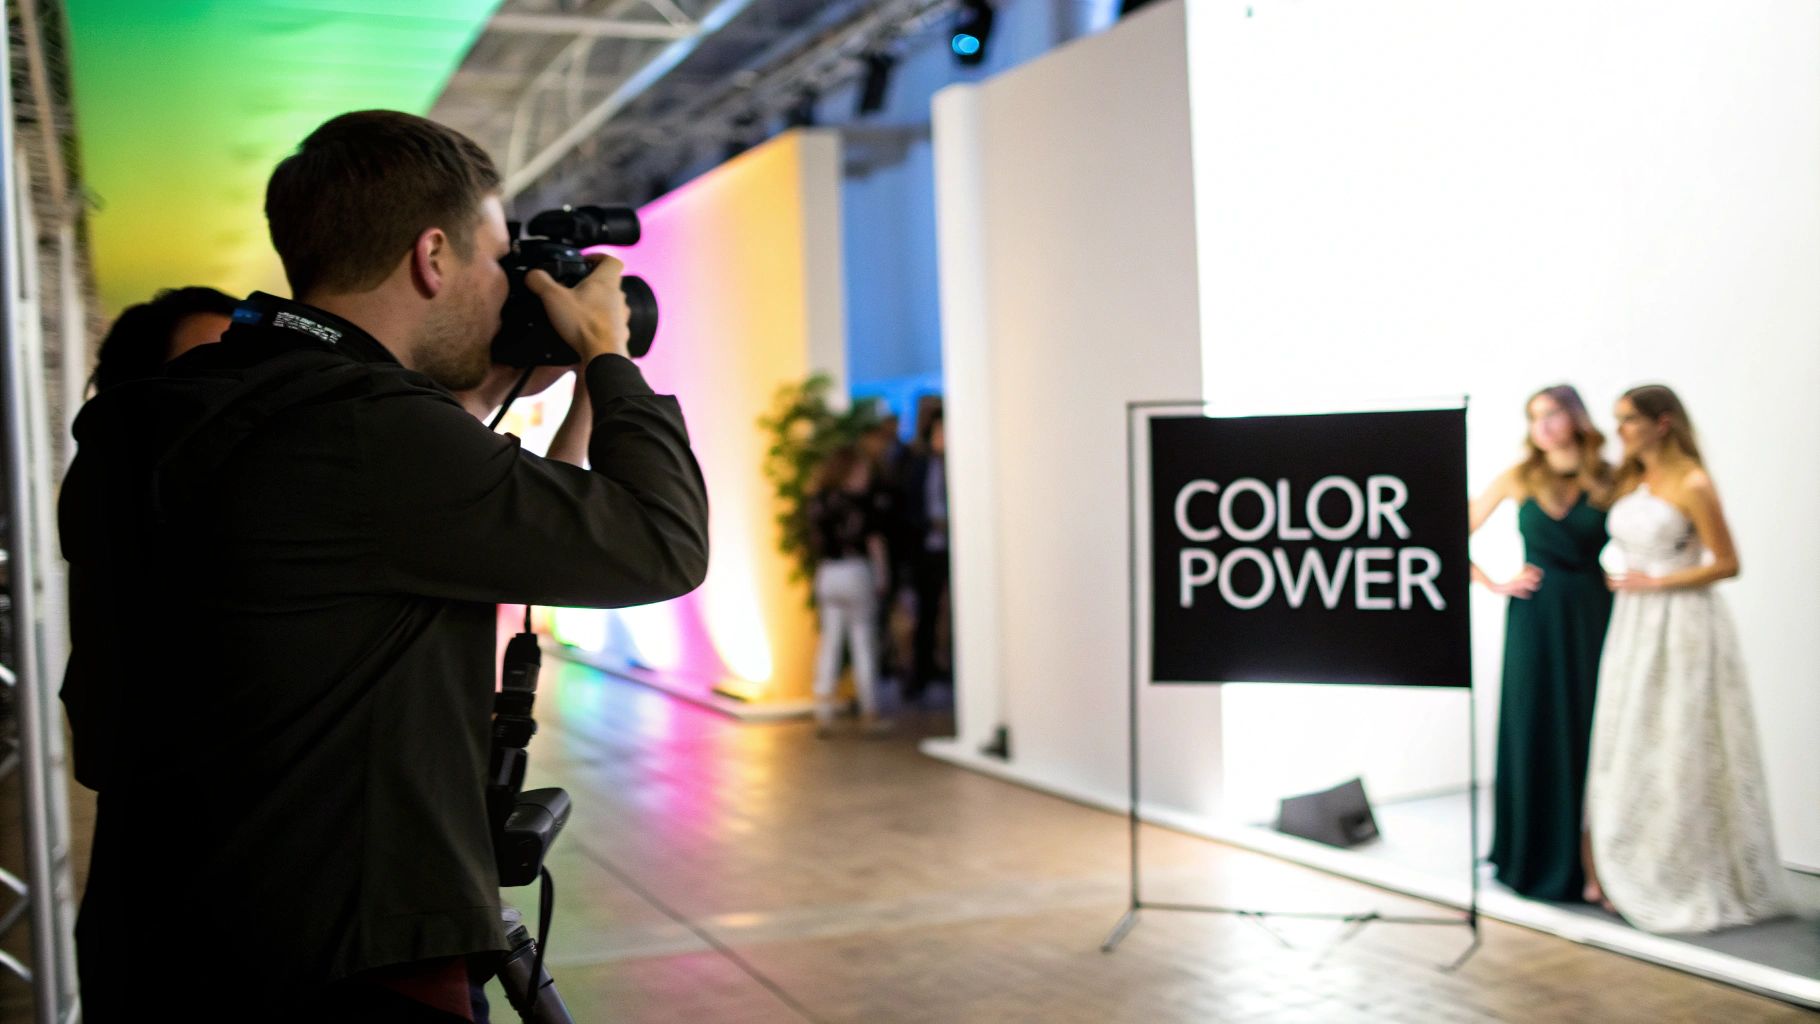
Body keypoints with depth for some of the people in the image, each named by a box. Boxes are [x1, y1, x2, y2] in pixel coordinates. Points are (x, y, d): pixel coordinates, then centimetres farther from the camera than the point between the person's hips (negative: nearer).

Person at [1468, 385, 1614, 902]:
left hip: (1592, 615, 0)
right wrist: (1493, 585, -1)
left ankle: (1587, 859, 10)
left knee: (1590, 733, 1)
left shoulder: (1608, 480, 3)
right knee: (1534, 732, 3)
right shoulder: (1519, 478, 3)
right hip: (1535, 619, 0)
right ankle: (1534, 856, 14)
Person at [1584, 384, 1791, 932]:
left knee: (1678, 752, -2)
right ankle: (1626, 874, 15)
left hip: (1682, 626, -7)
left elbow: (1727, 563, -11)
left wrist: (1656, 581, -13)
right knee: (1628, 748, 8)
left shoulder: (1692, 485, -11)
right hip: (1632, 625, 7)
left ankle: (1687, 882, 9)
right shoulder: (1628, 482, 11)